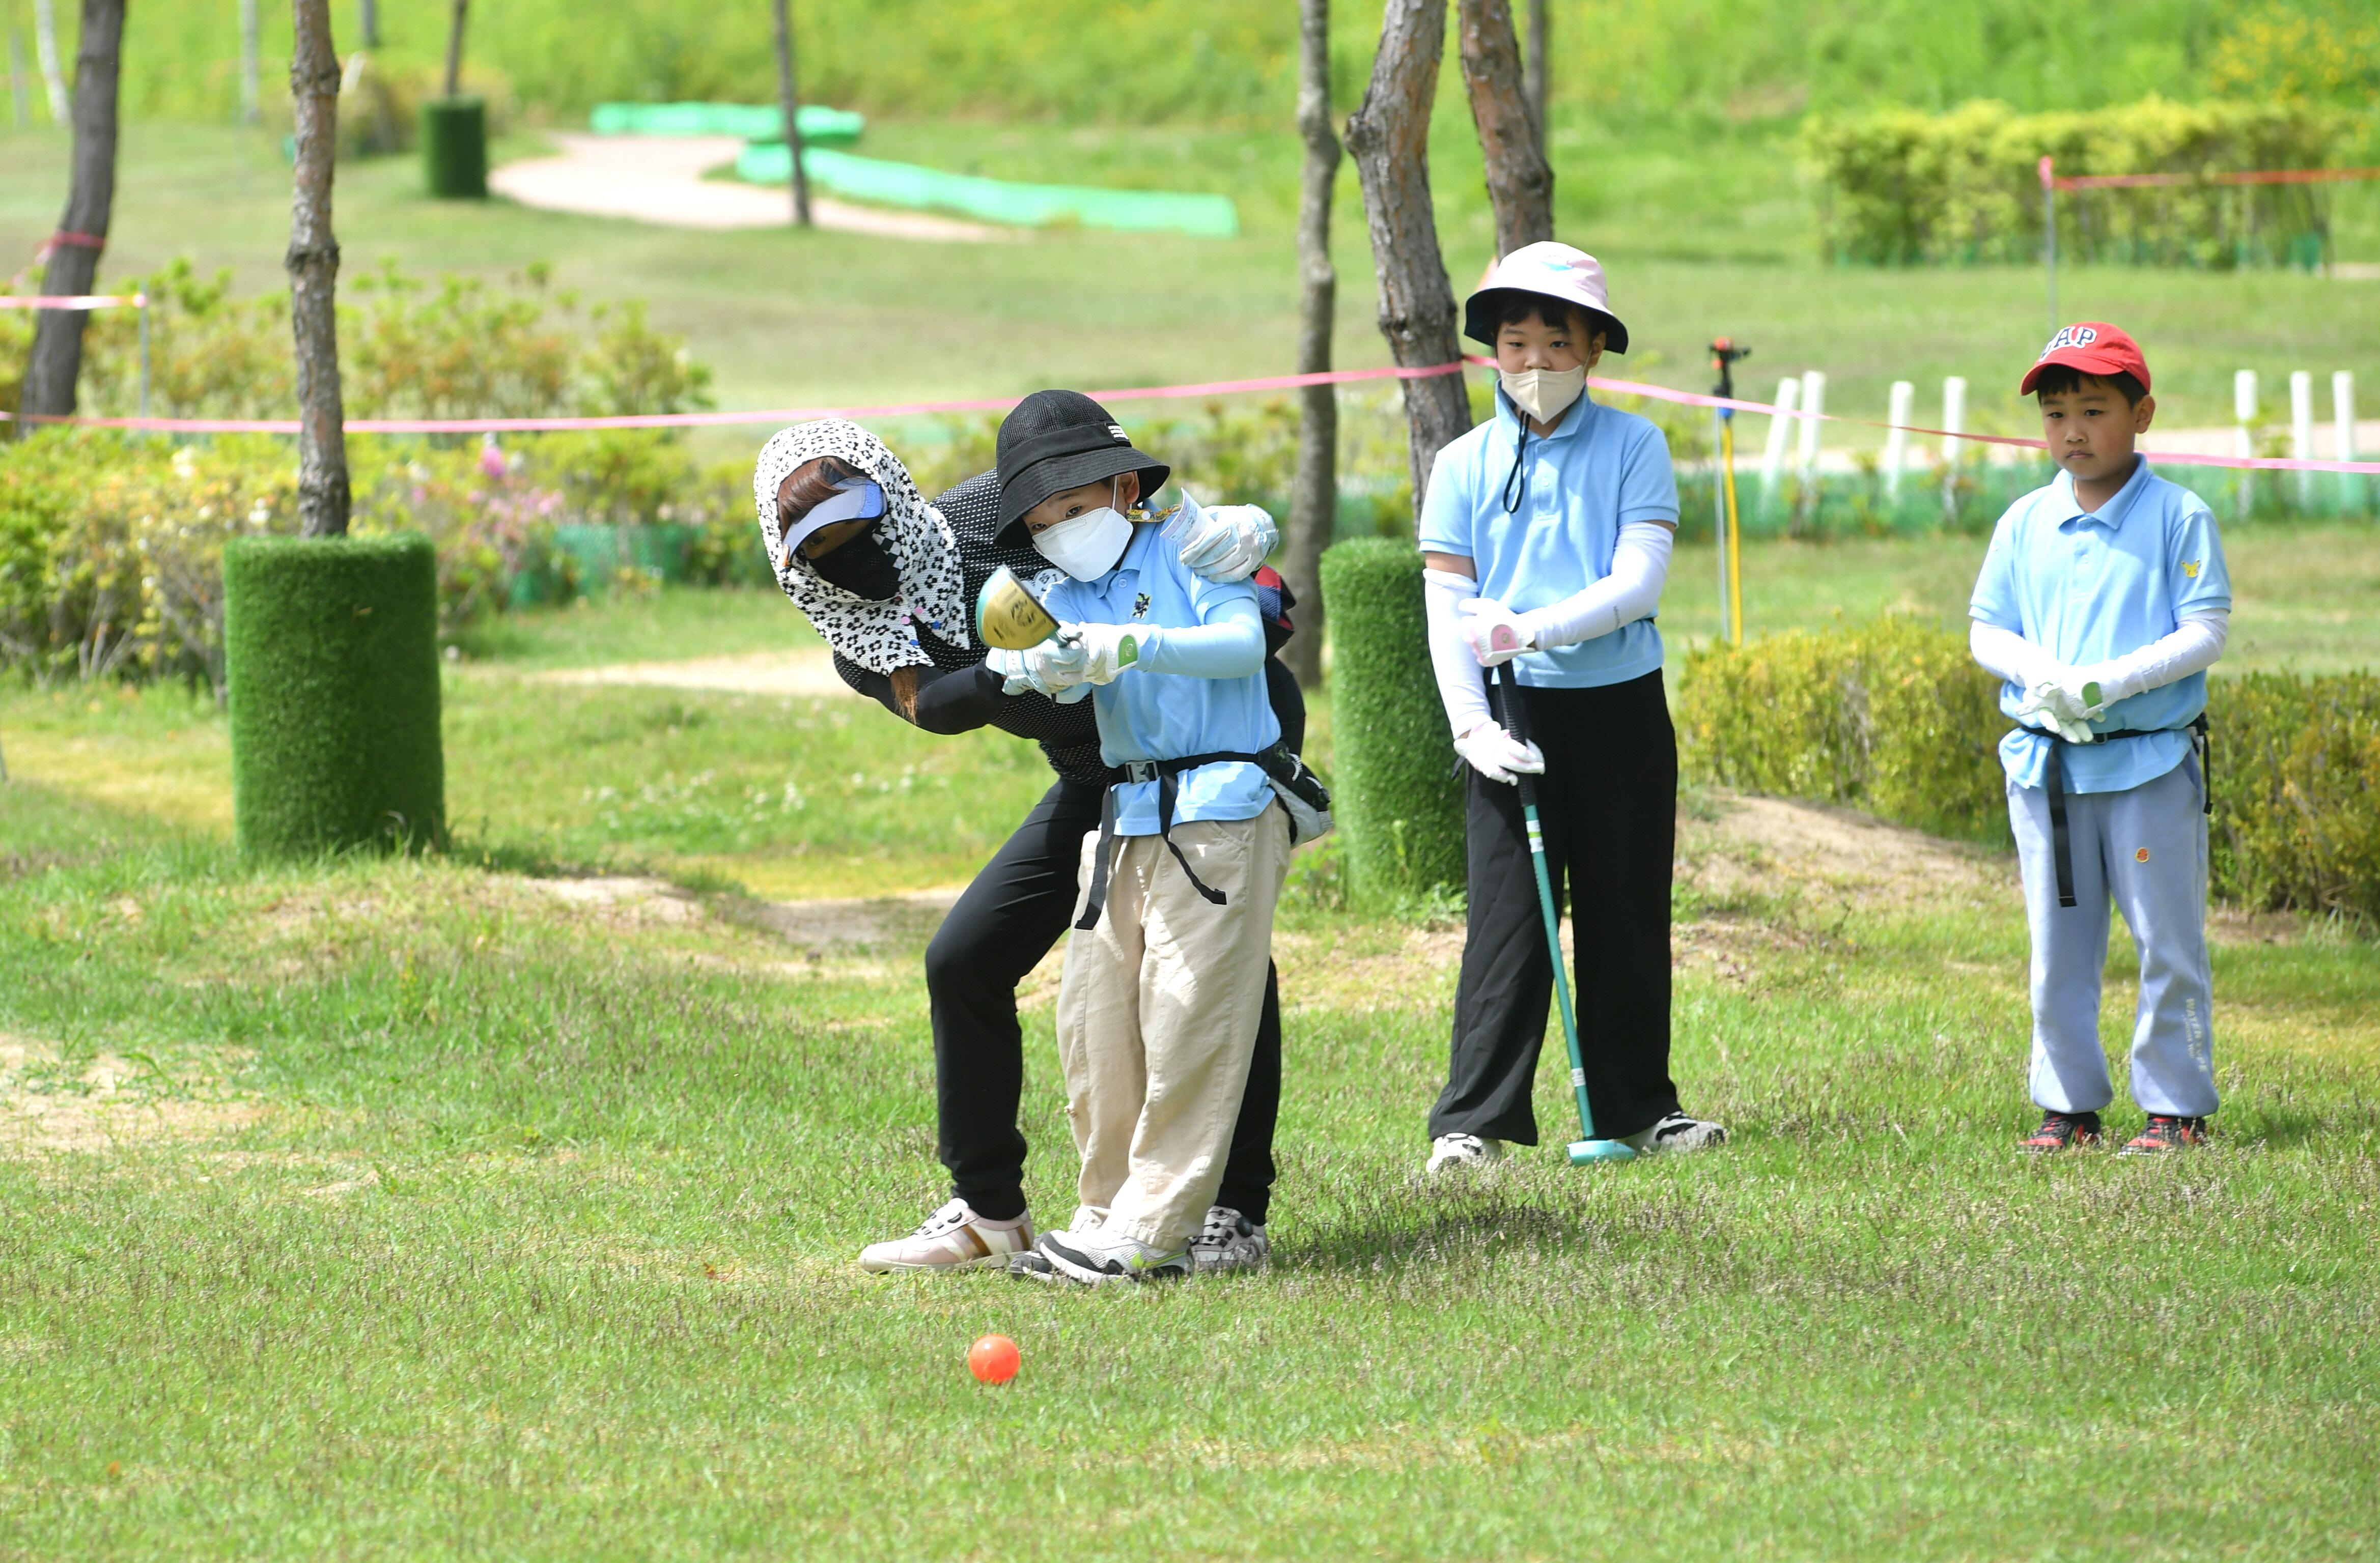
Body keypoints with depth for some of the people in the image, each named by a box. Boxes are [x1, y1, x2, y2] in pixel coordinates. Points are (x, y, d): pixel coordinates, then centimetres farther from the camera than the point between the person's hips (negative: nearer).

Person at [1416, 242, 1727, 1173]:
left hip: (1621, 709, 0)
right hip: (1515, 714, 0)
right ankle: (1474, 1121, -4)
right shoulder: (1464, 465, 3)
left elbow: (1639, 581, -10)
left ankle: (1637, 1106, 19)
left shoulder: (1633, 447, 1)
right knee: (1507, 918, -6)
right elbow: (1447, 606, 0)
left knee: (1628, 916, 7)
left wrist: (1534, 629, -22)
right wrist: (1469, 724, -13)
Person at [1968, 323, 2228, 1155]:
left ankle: (2177, 1106, 9)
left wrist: (2112, 681, -21)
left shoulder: (2179, 517, -5)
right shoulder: (2024, 523, 6)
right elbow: (1986, 630, 9)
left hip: (2151, 762, -4)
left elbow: (2205, 632, -10)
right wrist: (2039, 674, -12)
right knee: (2057, 948, 9)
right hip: (2044, 764, 4)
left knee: (2169, 944, 1)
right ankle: (2069, 1104, 18)